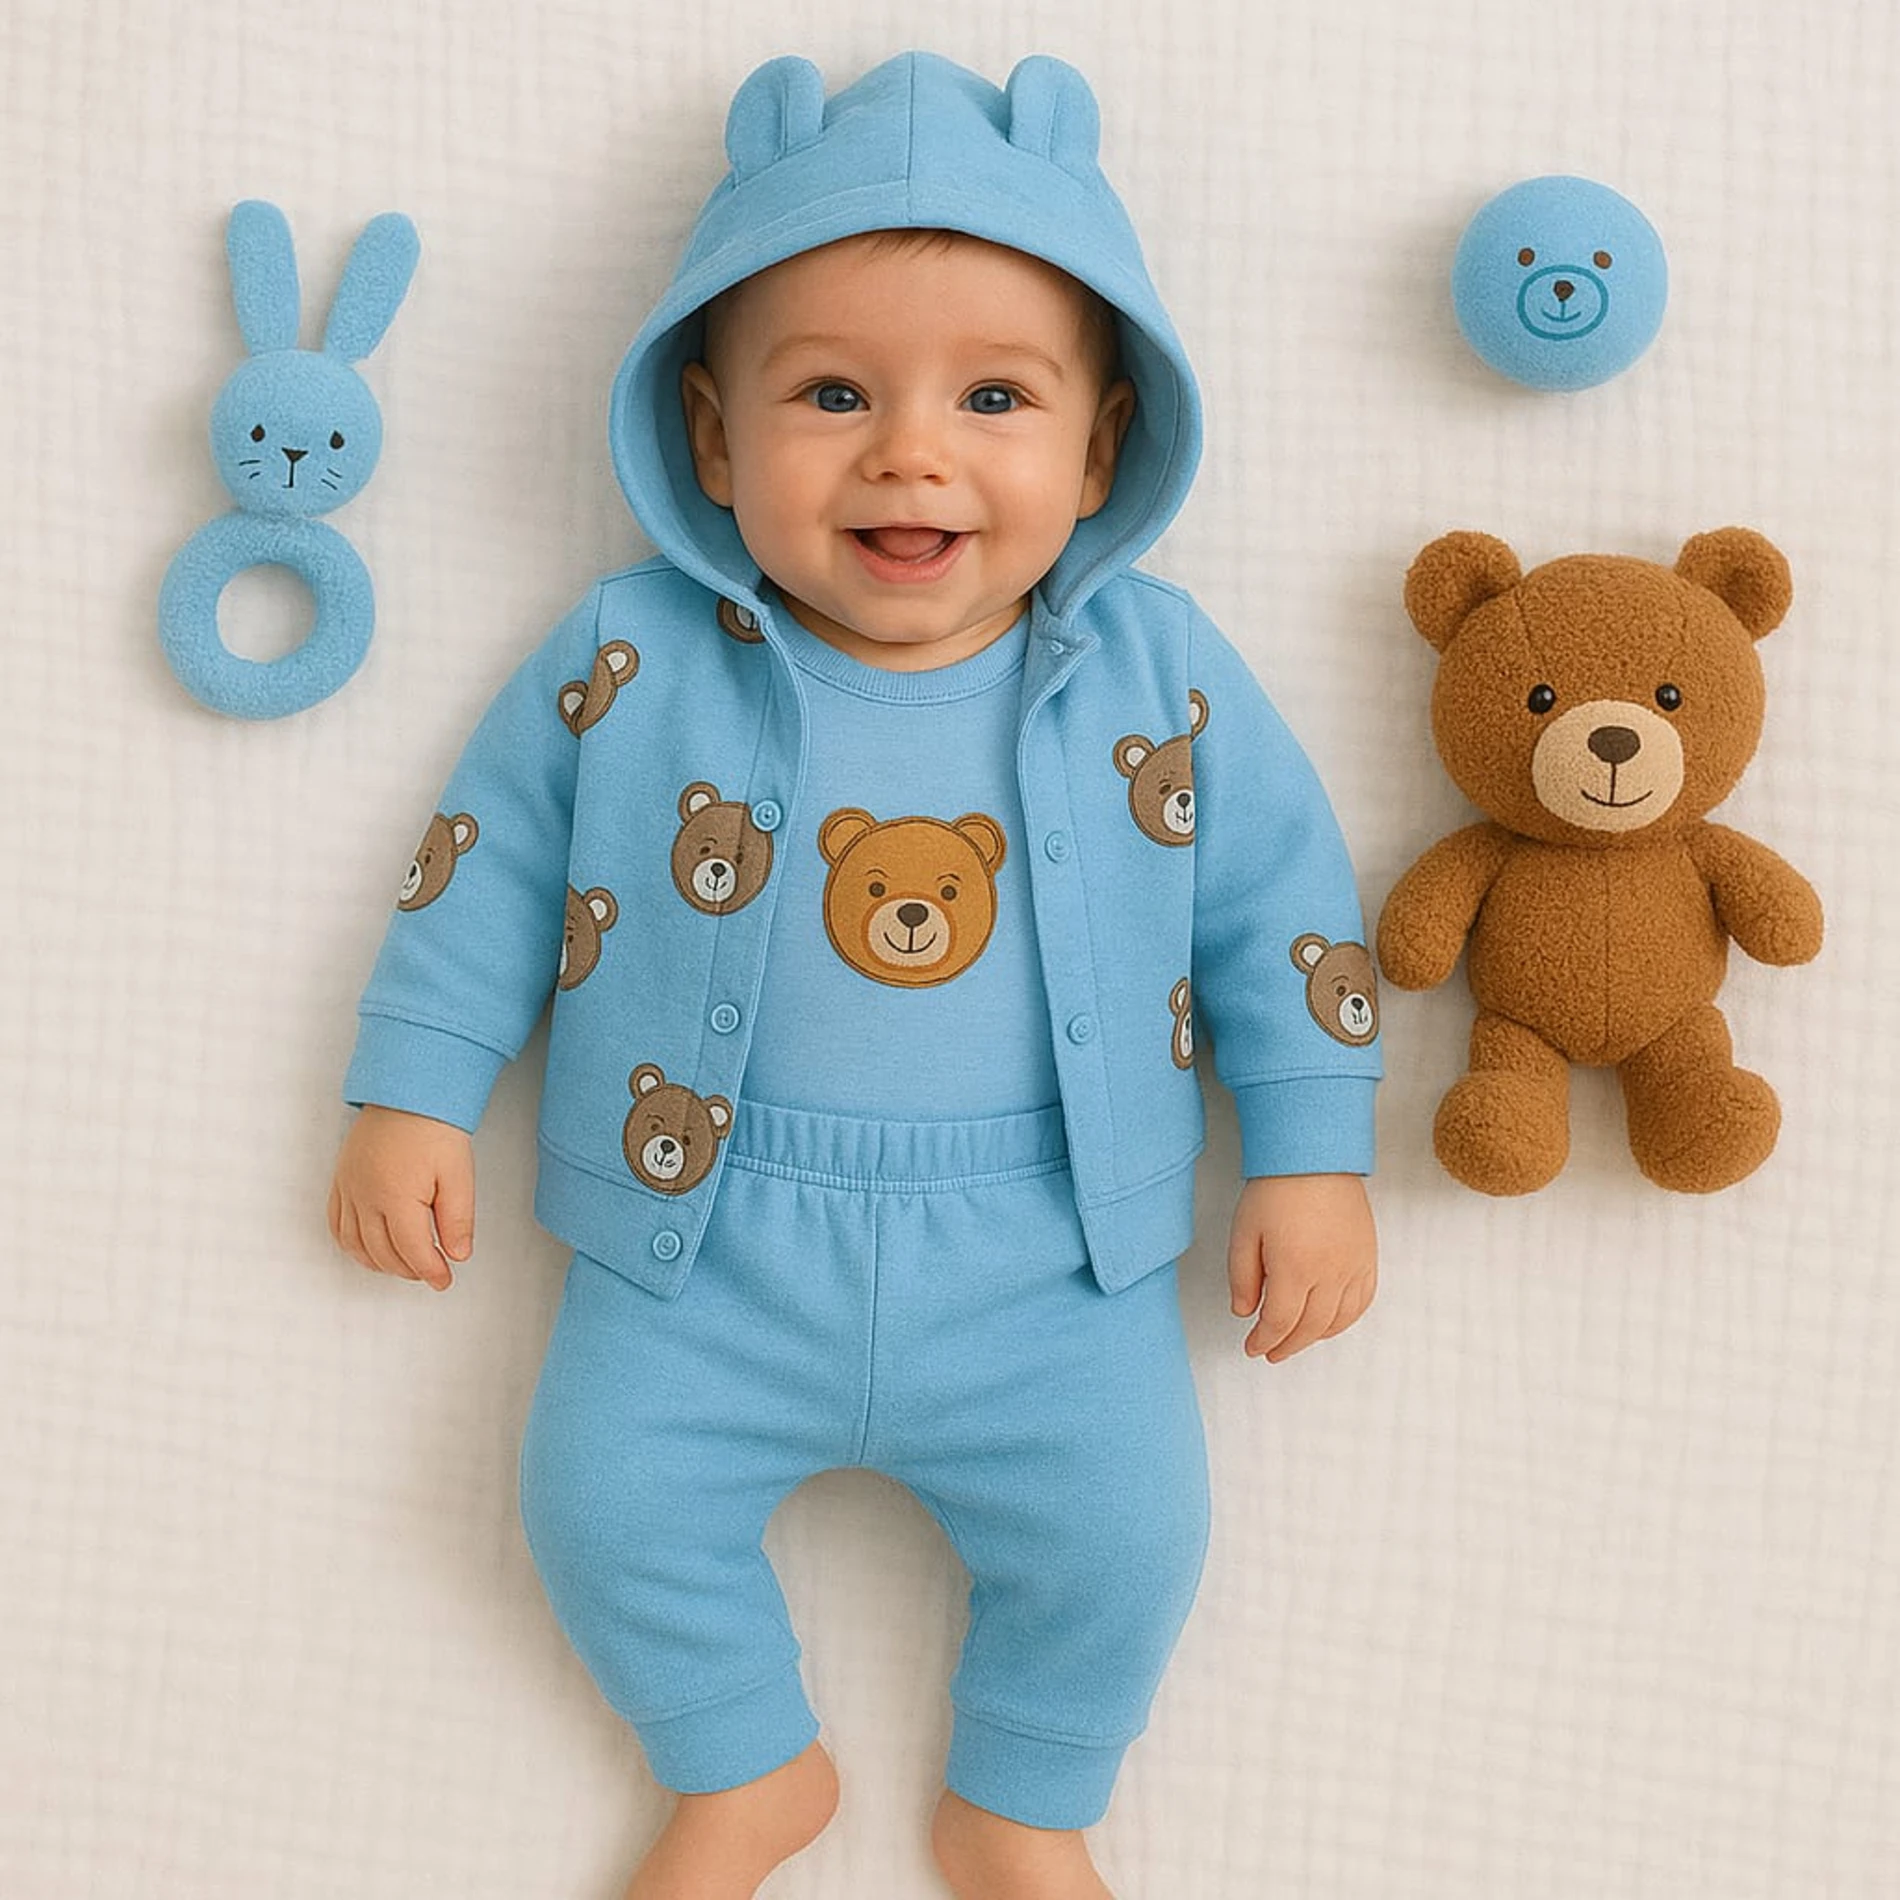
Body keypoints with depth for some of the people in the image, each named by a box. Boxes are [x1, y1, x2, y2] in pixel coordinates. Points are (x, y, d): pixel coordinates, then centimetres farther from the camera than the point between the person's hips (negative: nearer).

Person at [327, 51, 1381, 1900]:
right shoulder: (633, 663, -7)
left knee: (1123, 1527, -8)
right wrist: (412, 1097, 4)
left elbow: (1281, 904, 3)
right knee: (603, 1498, -4)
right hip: (707, 1244, 1)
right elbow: (490, 861, 4)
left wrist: (1309, 1157, 2)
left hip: (1046, 1256, 0)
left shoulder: (1159, 681, -6)